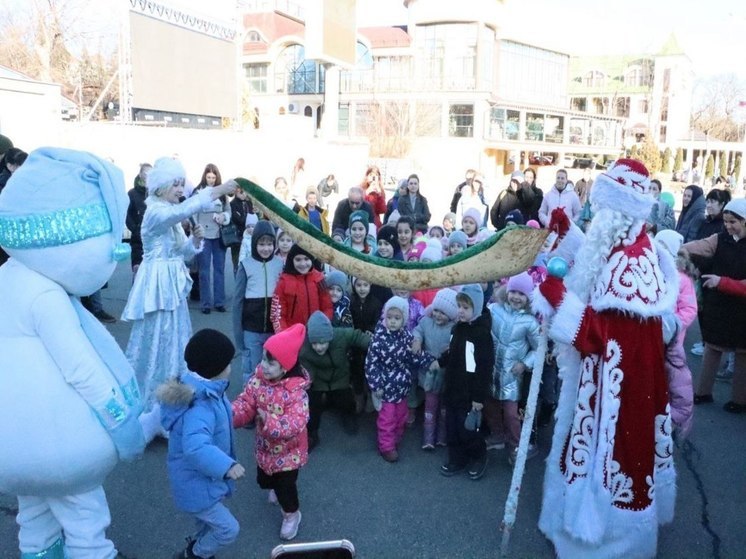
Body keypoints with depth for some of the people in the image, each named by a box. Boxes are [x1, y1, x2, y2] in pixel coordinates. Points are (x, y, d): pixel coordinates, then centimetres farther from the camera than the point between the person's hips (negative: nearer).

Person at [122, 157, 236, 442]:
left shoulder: (171, 215, 14)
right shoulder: (156, 212, -14)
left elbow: (182, 254, 15)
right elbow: (184, 209, -36)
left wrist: (194, 240, -5)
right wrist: (216, 191, -41)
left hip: (172, 287, 9)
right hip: (159, 287, -9)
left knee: (174, 342, 14)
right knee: (158, 343, -3)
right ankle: (150, 407, 10)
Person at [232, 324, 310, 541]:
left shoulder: (296, 391, -32)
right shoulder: (258, 379, -15)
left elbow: (296, 424, -37)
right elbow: (245, 403, -15)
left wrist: (269, 420, -46)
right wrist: (231, 414, -35)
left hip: (288, 449, -6)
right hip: (264, 444, 6)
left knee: (285, 484, 9)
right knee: (264, 479, 27)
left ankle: (292, 514, 40)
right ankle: (278, 489, 62)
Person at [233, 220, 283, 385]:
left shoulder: (280, 264, 1)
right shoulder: (246, 265, -5)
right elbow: (238, 300, -3)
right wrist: (237, 331, -6)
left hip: (275, 328, 2)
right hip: (251, 329, -2)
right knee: (250, 371, 8)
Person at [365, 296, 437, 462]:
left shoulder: (406, 336, -6)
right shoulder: (378, 338, -20)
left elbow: (415, 355, 4)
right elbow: (371, 364, -15)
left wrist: (430, 362, -11)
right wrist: (376, 386, -16)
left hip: (402, 384, 5)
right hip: (386, 385, -5)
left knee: (401, 415, 21)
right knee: (387, 418, 6)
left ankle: (397, 438, 42)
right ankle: (387, 446, 22)